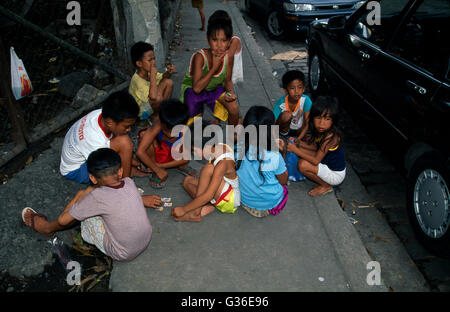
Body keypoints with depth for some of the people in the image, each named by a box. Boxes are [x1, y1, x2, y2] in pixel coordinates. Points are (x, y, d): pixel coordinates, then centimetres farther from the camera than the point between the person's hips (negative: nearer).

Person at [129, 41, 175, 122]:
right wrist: (153, 75, -38)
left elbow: (163, 77, 10)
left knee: (168, 82, 0)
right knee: (158, 97, -37)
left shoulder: (148, 71, -9)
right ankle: (155, 116, -3)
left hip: (148, 102, 8)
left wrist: (169, 72, -15)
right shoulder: (137, 80, -32)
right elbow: (153, 97, -44)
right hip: (140, 113, -8)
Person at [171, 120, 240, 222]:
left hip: (231, 201, -9)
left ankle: (195, 213, -22)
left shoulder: (223, 163, -30)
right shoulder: (220, 147, -5)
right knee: (187, 181, 8)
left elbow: (208, 196, -32)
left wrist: (183, 209, -27)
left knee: (208, 168, -29)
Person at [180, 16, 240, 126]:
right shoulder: (200, 57, -32)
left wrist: (230, 92, -24)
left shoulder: (228, 56, -18)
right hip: (192, 89, -4)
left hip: (214, 88, 4)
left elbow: (228, 80, -2)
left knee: (234, 108, -14)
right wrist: (214, 68, -39)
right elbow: (197, 88, -35)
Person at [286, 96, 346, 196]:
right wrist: (297, 143, -9)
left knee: (302, 165, -24)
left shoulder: (331, 136, -32)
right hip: (326, 163, 9)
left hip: (336, 174, -9)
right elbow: (316, 147, 4)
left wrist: (295, 150, -24)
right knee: (301, 150, 4)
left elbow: (316, 161, -27)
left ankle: (326, 186, 0)